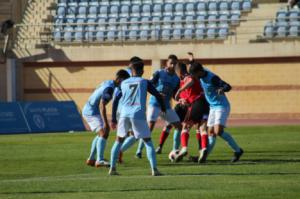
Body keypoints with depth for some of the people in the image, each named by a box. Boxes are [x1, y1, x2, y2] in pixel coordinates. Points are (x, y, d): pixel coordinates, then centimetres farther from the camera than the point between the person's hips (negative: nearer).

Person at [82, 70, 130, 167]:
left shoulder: (107, 83, 9)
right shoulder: (109, 88, -21)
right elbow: (102, 105, -28)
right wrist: (105, 123, -31)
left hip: (87, 111, 10)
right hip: (92, 112, -10)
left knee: (101, 134, 22)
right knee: (104, 133, -17)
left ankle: (91, 159, 25)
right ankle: (100, 161, -25)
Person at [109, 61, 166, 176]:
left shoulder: (124, 83, 17)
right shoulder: (144, 82, 8)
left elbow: (117, 99, 25)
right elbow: (158, 95, 5)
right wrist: (163, 108, 23)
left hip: (124, 113, 3)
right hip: (138, 114, -3)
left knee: (119, 140, 18)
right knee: (148, 141, 6)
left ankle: (112, 168, 11)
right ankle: (154, 169, -4)